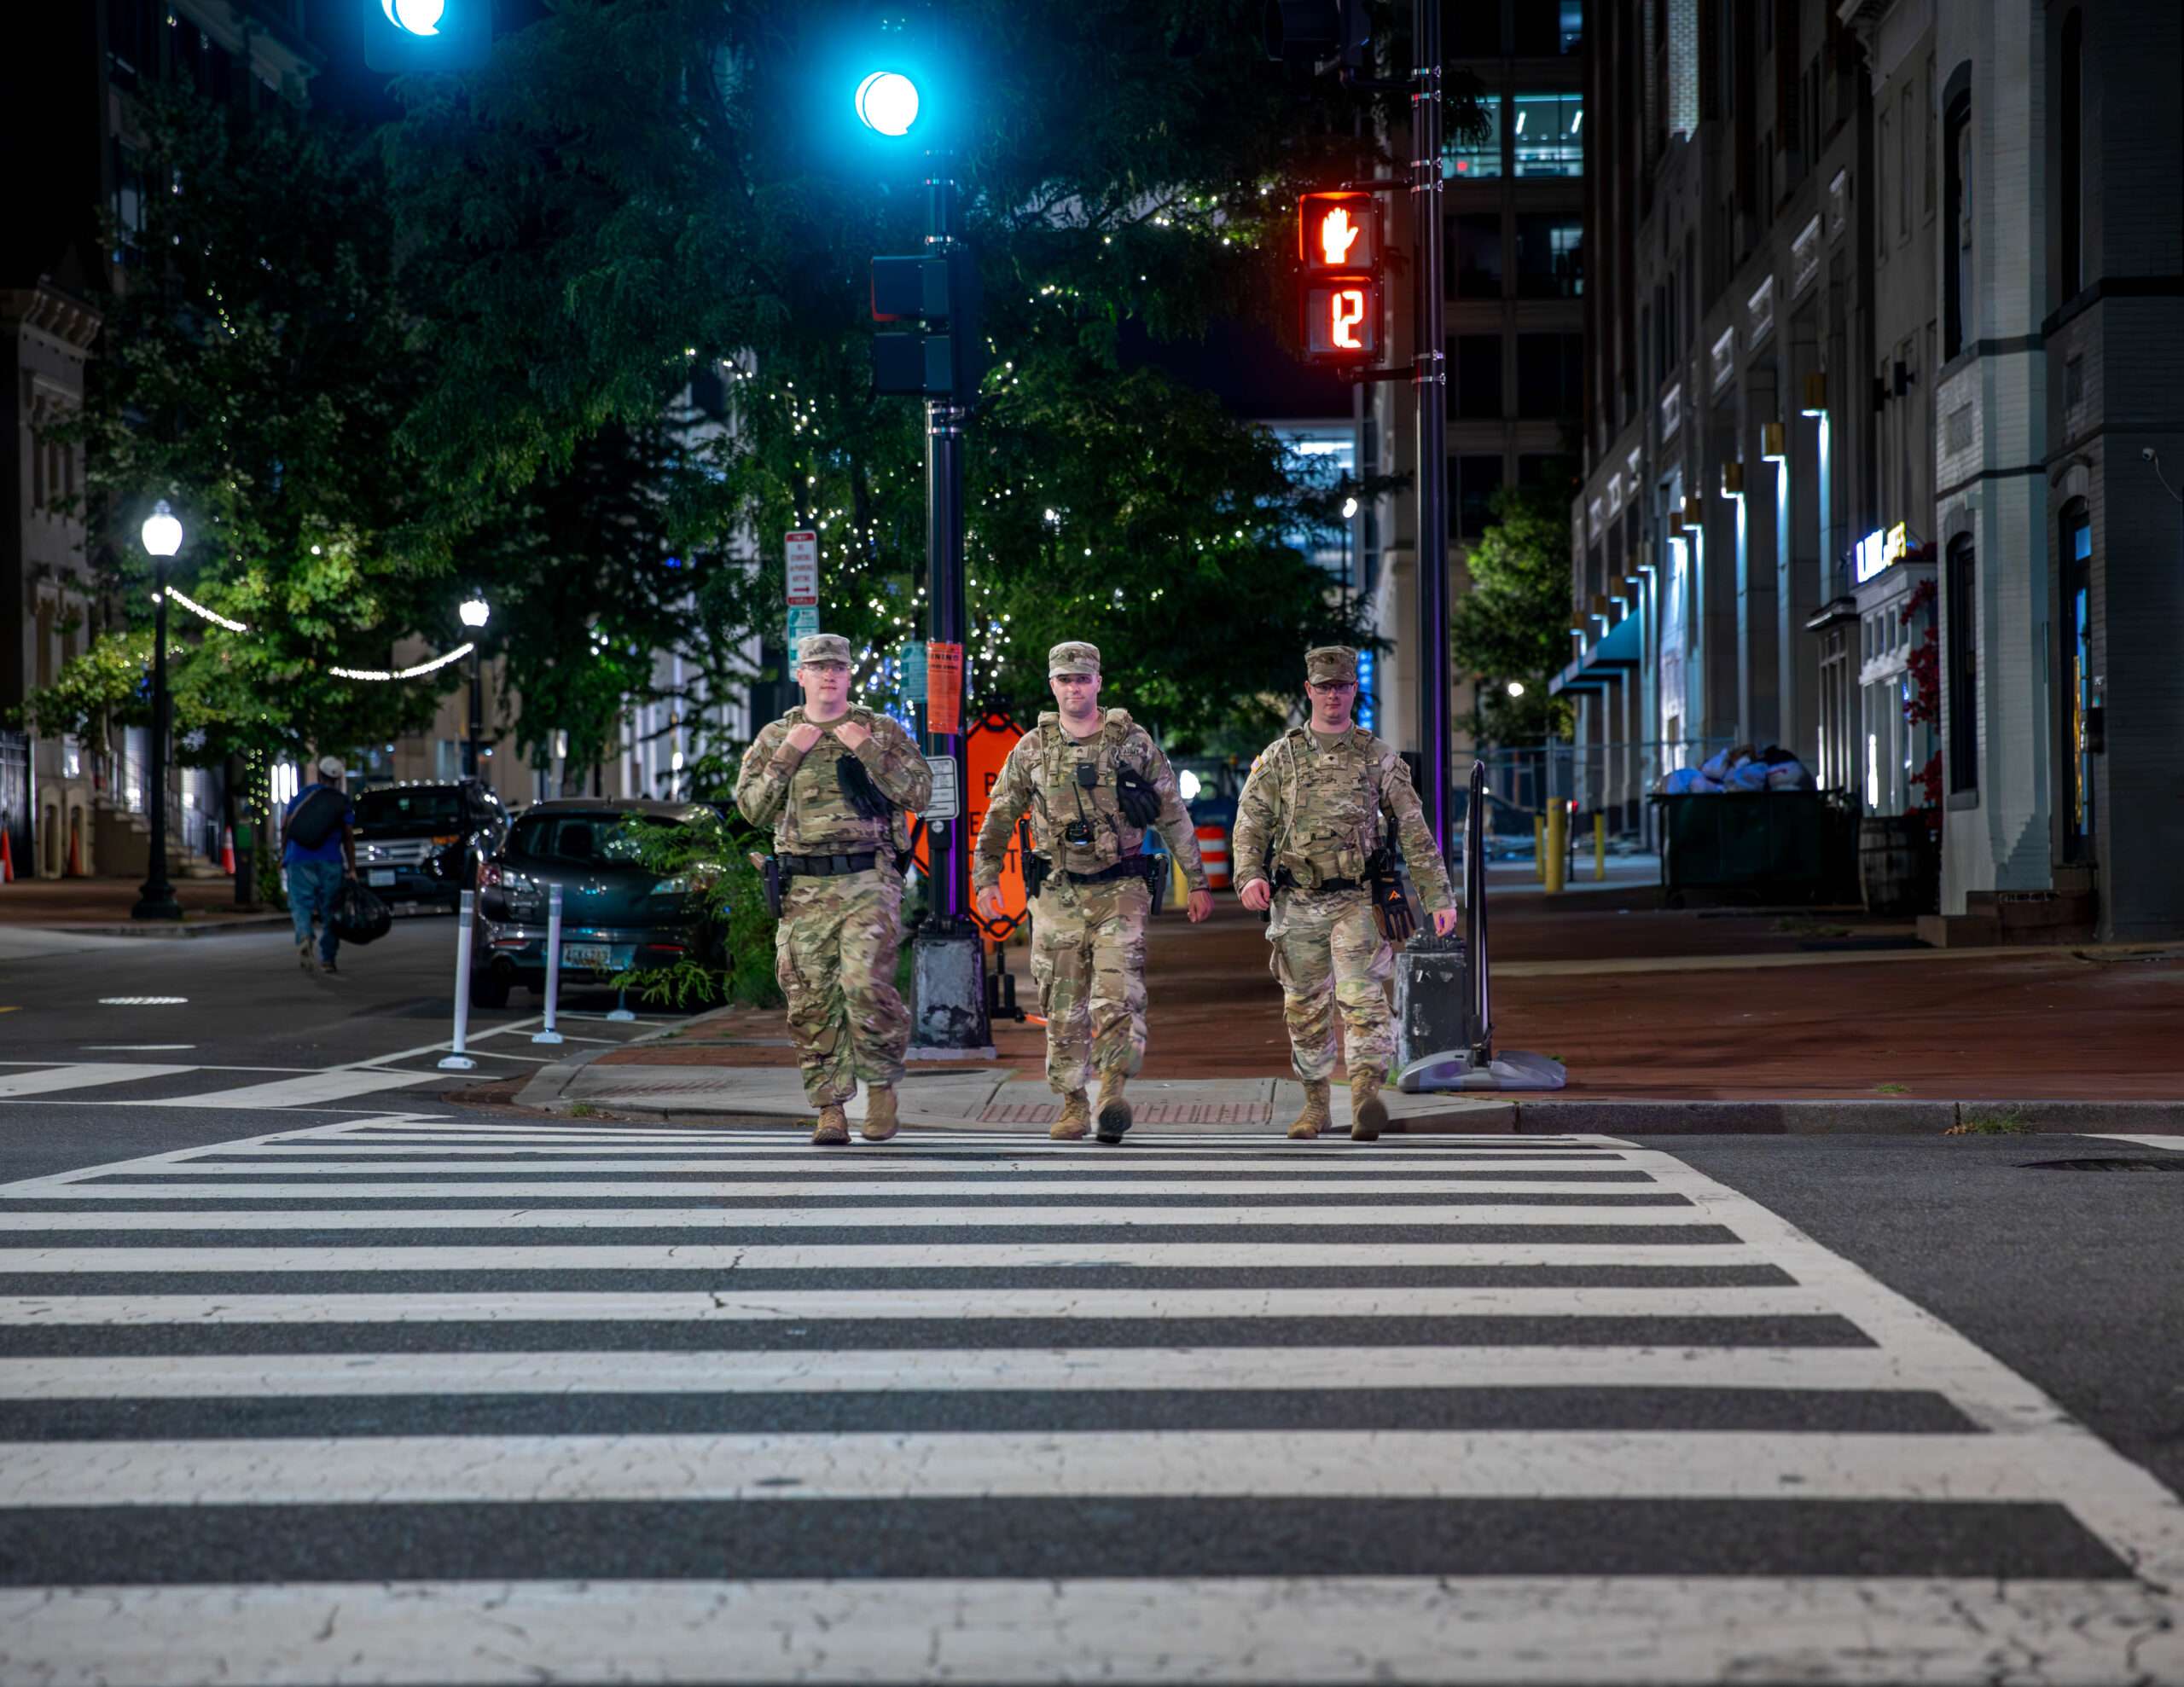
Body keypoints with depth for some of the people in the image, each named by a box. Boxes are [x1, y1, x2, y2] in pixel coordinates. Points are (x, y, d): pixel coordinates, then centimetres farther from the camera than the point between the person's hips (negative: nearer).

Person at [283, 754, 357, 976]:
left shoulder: (303, 794, 6)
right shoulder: (343, 802, 4)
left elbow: (285, 826, 4)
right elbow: (348, 838, -1)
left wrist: (284, 853, 16)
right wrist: (352, 869, 0)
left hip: (299, 860, 0)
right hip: (330, 862, 0)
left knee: (301, 904, 1)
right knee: (329, 909, 9)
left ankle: (304, 936, -30)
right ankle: (327, 959, 9)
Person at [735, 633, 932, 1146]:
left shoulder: (882, 731, 8)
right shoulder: (775, 738, 12)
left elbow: (918, 793, -2)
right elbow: (753, 808, 5)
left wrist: (867, 750, -10)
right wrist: (788, 756, -5)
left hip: (868, 883, -2)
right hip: (803, 889, 2)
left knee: (865, 984, -18)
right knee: (813, 1002, 0)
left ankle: (881, 1086, 2)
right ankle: (830, 1109, 7)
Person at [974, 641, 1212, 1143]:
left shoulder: (1134, 743, 2)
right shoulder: (1032, 749, 5)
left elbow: (1173, 815, 6)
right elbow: (999, 818, 13)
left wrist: (1197, 881, 6)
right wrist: (985, 878, 6)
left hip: (1120, 890, -2)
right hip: (1058, 894, 2)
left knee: (1118, 994, -16)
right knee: (1063, 1007, 4)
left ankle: (1113, 1092, -21)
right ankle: (1073, 1104, 14)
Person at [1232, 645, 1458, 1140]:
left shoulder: (1378, 757, 6)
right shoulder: (1279, 757, 8)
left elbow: (1414, 832, 6)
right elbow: (1250, 824, 5)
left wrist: (1439, 896, 0)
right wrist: (1250, 875, -14)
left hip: (1357, 900, -2)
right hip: (1297, 904, 2)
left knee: (1363, 997, -19)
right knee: (1306, 1010, 10)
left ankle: (1366, 1098, -32)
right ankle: (1315, 1104, 24)